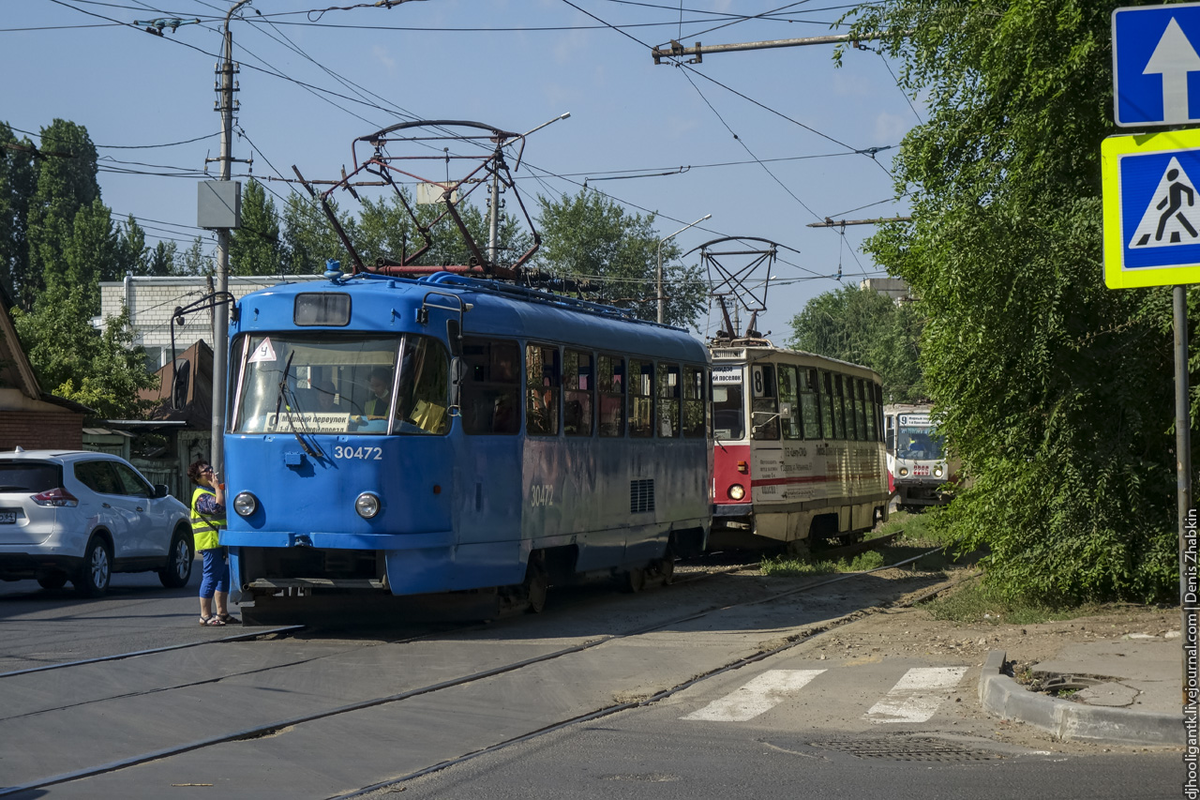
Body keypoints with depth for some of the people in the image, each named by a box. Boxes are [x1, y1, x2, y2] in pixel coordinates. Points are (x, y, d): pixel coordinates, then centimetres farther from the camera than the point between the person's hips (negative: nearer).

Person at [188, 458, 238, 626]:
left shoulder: (213, 491, 18)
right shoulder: (201, 496, -14)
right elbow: (218, 506, -30)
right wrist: (217, 487, -21)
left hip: (221, 542, 10)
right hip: (210, 541, -10)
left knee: (224, 576, 14)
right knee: (211, 577, -9)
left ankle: (222, 613, 21)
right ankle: (206, 615, -5)